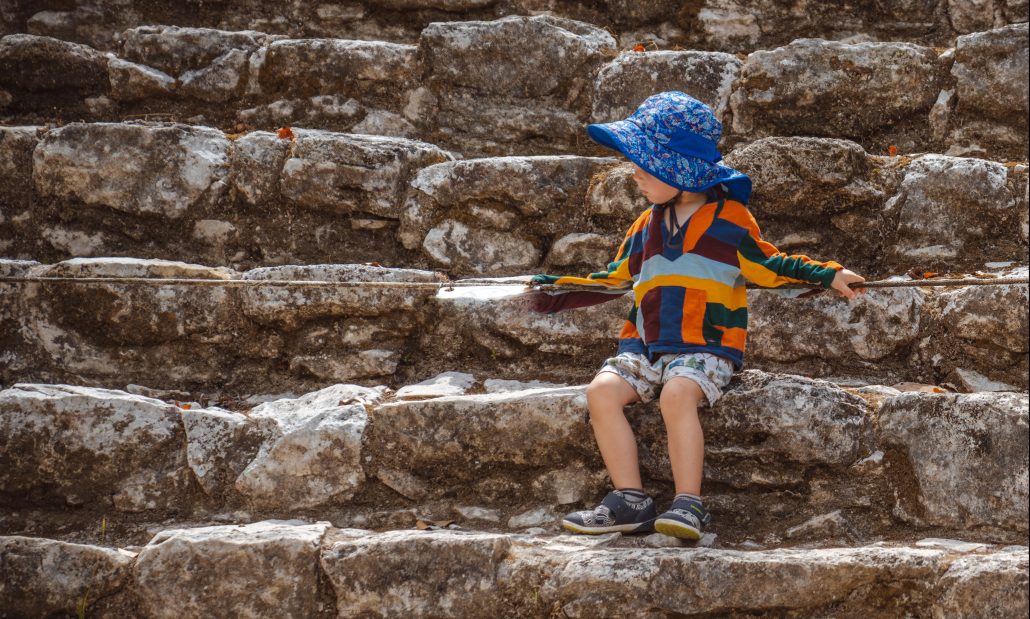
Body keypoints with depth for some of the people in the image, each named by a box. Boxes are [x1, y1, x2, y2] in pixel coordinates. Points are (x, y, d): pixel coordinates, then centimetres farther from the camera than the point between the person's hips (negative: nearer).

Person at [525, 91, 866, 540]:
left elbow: (769, 267, 8)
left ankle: (688, 504, -33)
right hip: (645, 347, 5)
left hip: (706, 348, -5)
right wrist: (560, 294, 23)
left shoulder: (729, 219, 2)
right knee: (602, 390, -22)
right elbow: (615, 280, 27)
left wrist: (827, 275, -2)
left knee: (677, 394, -36)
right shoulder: (646, 227, 18)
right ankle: (629, 501, -22)